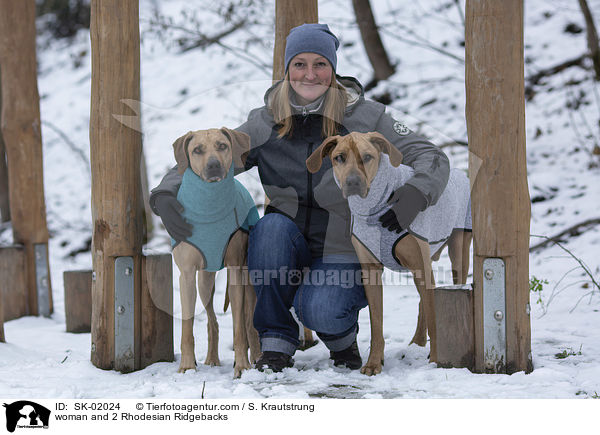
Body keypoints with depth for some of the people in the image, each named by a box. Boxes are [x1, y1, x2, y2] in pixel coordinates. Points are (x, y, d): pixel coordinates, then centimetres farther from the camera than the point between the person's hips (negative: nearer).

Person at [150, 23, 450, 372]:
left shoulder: (365, 117, -7)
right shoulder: (265, 123, -1)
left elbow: (432, 158, -8)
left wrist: (415, 194, -31)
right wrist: (166, 194, -22)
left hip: (344, 252, -3)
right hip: (287, 249, 3)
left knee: (320, 313, -32)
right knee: (272, 226, -32)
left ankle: (343, 334, 9)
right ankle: (276, 343, -15)